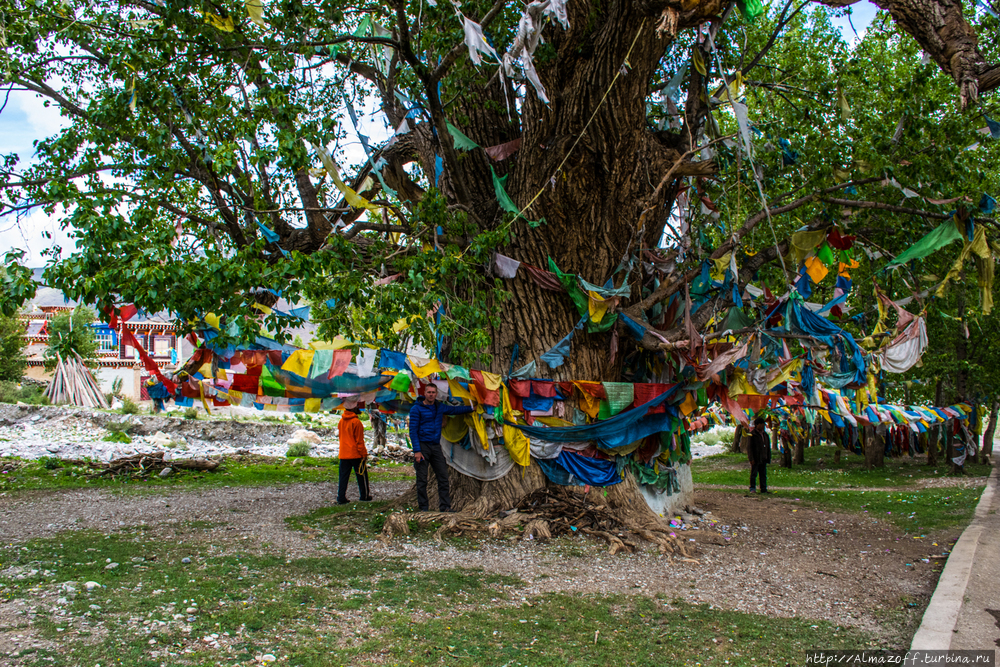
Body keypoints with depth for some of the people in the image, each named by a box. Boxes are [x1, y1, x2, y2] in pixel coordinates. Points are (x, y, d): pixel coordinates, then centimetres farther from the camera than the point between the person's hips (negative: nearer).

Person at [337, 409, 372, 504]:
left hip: (343, 454, 6)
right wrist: (364, 454, -7)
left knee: (344, 476, 7)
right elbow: (359, 440, -13)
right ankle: (365, 495, 18)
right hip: (356, 454, -6)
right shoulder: (356, 422, -15)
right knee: (362, 475, 9)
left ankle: (341, 498, 3)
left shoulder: (341, 421, 6)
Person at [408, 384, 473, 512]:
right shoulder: (416, 409, -4)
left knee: (443, 478, 0)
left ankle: (445, 507, 4)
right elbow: (413, 431, -7)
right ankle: (423, 508, 6)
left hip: (436, 447, 5)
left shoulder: (440, 407, 13)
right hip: (422, 446, -5)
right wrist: (417, 451, -14)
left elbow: (455, 410, 29)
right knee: (422, 480, -3)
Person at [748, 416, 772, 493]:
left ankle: (763, 489, 14)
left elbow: (768, 447, 20)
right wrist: (751, 458, -15)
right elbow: (750, 447, -9)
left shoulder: (765, 434, 14)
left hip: (763, 458, 6)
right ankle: (752, 488, 7)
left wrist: (768, 457, 13)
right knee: (754, 473, -1)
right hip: (755, 458, -6)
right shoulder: (752, 434, -7)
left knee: (763, 474, 9)